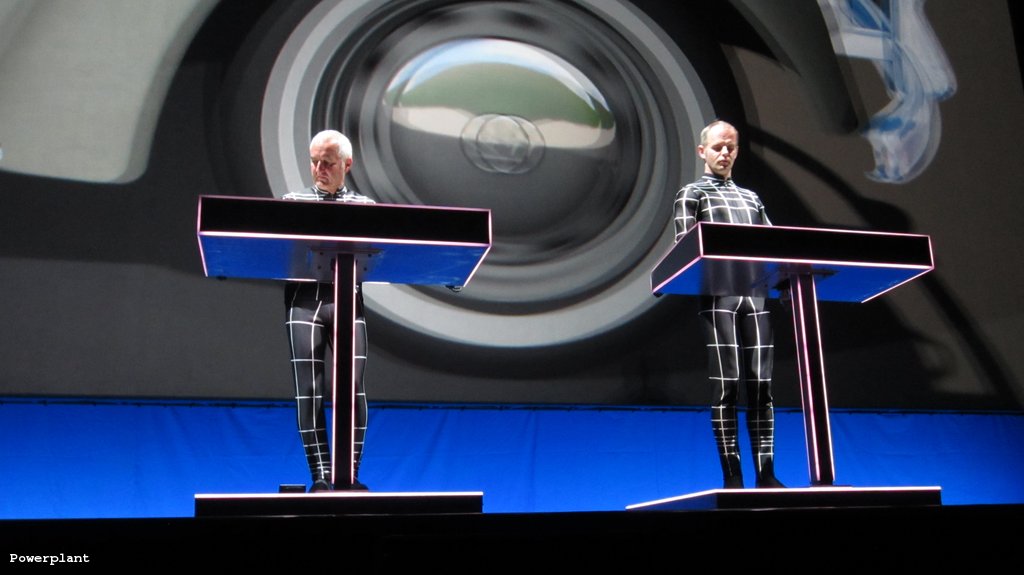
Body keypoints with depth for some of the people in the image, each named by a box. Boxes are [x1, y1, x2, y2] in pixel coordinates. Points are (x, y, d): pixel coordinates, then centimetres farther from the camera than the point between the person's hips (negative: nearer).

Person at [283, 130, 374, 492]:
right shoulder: (292, 202, 16)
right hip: (304, 300, 0)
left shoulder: (365, 207, 17)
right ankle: (321, 476, 1)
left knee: (353, 387, -8)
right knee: (309, 389, -5)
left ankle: (349, 474, 2)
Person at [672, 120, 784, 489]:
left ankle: (766, 473, 4)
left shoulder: (751, 199, 26)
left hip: (755, 294, 4)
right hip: (717, 295, -4)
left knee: (761, 385, 1)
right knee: (725, 385, -6)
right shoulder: (691, 194, 11)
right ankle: (732, 476, -3)